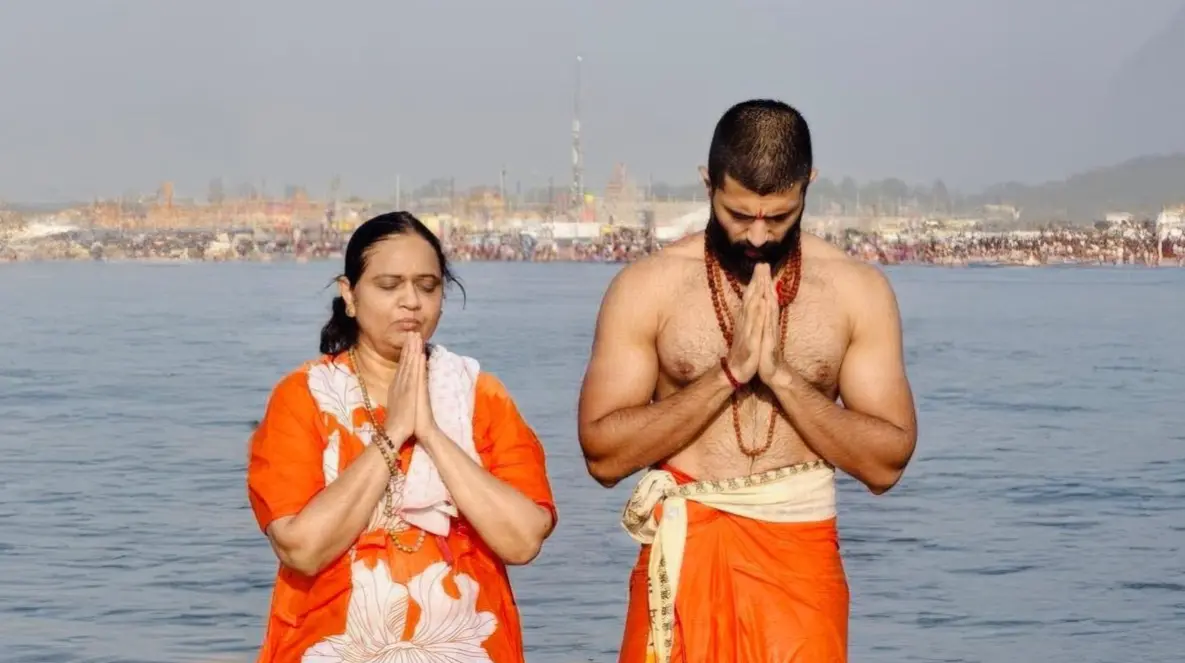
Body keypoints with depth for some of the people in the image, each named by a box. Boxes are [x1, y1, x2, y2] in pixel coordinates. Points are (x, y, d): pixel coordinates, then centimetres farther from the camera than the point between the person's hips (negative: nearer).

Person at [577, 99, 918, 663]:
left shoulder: (859, 290, 1)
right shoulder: (647, 286, -3)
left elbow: (887, 462, -3)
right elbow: (603, 453, -8)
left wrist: (781, 374, -14)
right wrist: (728, 372, -16)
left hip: (800, 563, 1)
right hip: (685, 558, -1)